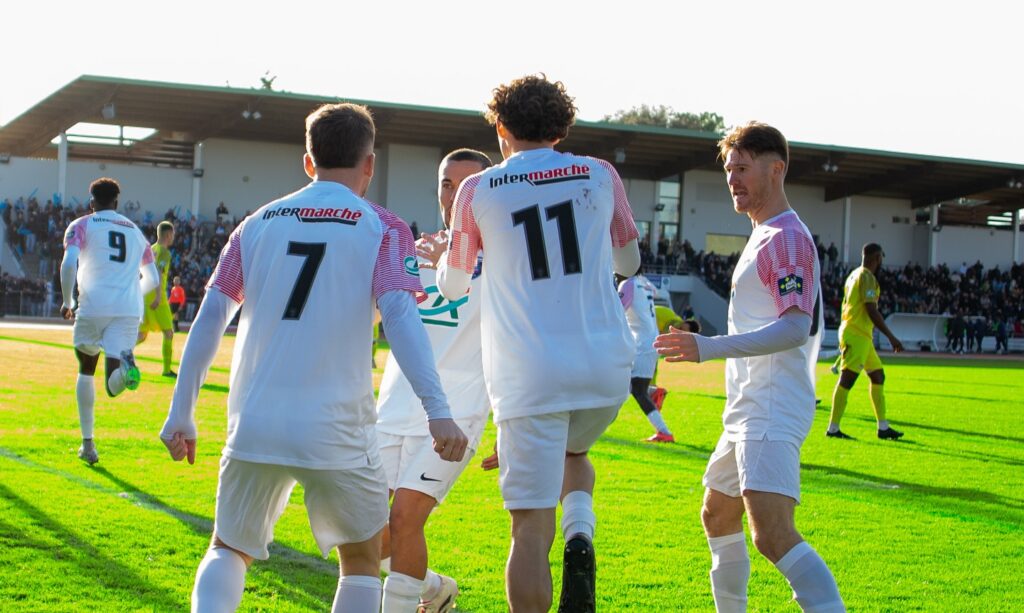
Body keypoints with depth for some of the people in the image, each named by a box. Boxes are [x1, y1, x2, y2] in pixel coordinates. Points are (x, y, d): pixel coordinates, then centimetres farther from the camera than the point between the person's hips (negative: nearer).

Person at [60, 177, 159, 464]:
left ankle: (88, 444, 21)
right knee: (113, 386, -5)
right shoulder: (136, 231, 23)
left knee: (86, 370, 22)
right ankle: (125, 364, -42)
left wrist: (67, 301, 4)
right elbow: (152, 280, 24)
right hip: (129, 310, 2)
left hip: (94, 306, -2)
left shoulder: (82, 226, 9)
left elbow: (69, 263, -9)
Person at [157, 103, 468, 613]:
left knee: (229, 551, 20)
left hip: (253, 424, 3)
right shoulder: (382, 228, 2)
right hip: (336, 430, -2)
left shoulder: (258, 223, 11)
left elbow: (210, 317, 7)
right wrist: (437, 412, -18)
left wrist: (180, 415, 11)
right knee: (362, 559, 19)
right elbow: (398, 315, -12)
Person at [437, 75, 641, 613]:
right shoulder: (600, 176, 6)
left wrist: (446, 257, 37)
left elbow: (451, 286, 14)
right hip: (607, 368, 3)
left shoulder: (479, 190, 1)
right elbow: (629, 263, 20)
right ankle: (581, 537, 3)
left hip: (530, 376, -3)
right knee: (572, 451, 31)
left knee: (532, 528, 2)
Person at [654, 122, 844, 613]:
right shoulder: (763, 237, 19)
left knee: (773, 536, -24)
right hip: (749, 409, 11)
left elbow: (796, 328, -24)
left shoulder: (787, 238, -13)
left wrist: (709, 347, -30)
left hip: (773, 411, -11)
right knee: (718, 516, 23)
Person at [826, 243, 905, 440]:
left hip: (860, 336, 10)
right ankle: (833, 429, -11)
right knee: (847, 379, -10)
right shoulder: (866, 277, -12)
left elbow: (845, 306, 22)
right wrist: (891, 337, -15)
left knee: (878, 376, 14)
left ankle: (883, 427, 17)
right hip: (857, 335, -10)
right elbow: (872, 311, -18)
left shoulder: (854, 275, 17)